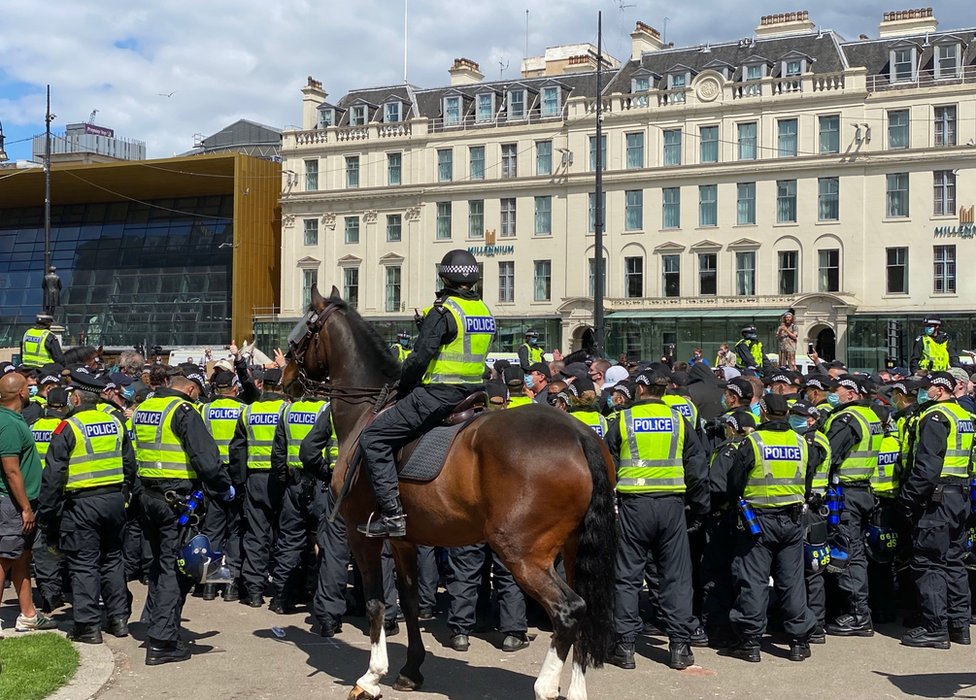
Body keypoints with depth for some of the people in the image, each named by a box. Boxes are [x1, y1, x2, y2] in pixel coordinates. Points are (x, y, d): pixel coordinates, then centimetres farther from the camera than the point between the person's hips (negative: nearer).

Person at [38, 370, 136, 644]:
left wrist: (48, 514, -5)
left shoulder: (68, 428, -10)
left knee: (84, 564, 1)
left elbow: (53, 475, -11)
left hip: (81, 504, -5)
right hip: (114, 499, 5)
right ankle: (119, 619, 19)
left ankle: (88, 626, 4)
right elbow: (130, 465, 13)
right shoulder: (116, 423, 7)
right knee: (112, 560, 16)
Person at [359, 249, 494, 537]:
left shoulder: (443, 311, -12)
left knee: (373, 437, -6)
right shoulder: (485, 311, 12)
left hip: (439, 395, -9)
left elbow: (420, 357, -15)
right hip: (474, 393, 9)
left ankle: (393, 514, -13)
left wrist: (401, 390, 1)